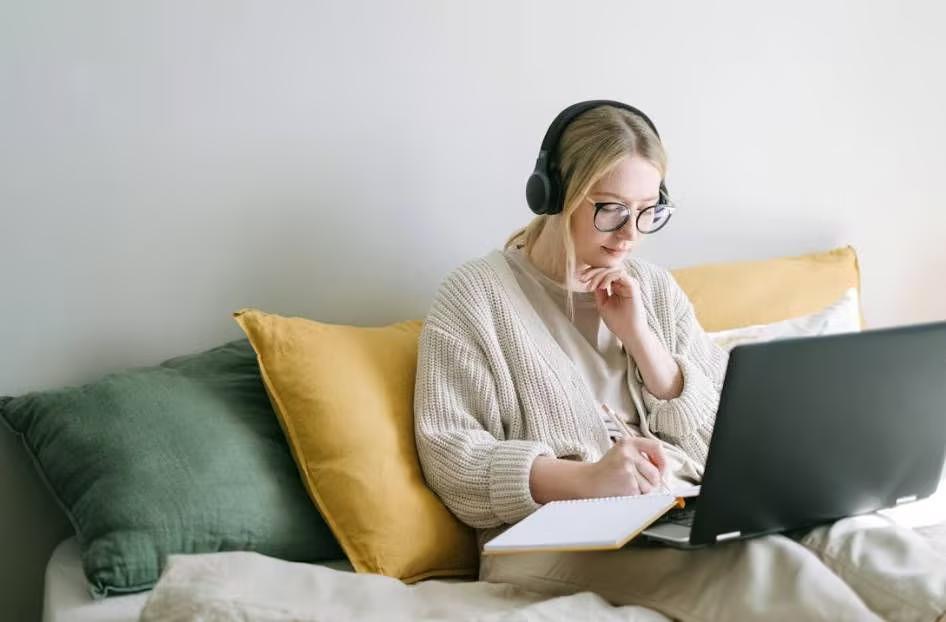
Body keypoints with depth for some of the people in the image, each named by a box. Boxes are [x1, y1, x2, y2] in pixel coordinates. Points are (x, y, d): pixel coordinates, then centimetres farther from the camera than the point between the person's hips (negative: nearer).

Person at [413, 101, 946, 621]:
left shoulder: (655, 288, 16)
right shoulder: (477, 294, 1)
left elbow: (719, 435, 12)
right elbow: (450, 459, -8)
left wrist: (638, 334, -2)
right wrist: (587, 478, -24)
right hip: (561, 532, -5)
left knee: (840, 531, -26)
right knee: (755, 561, -34)